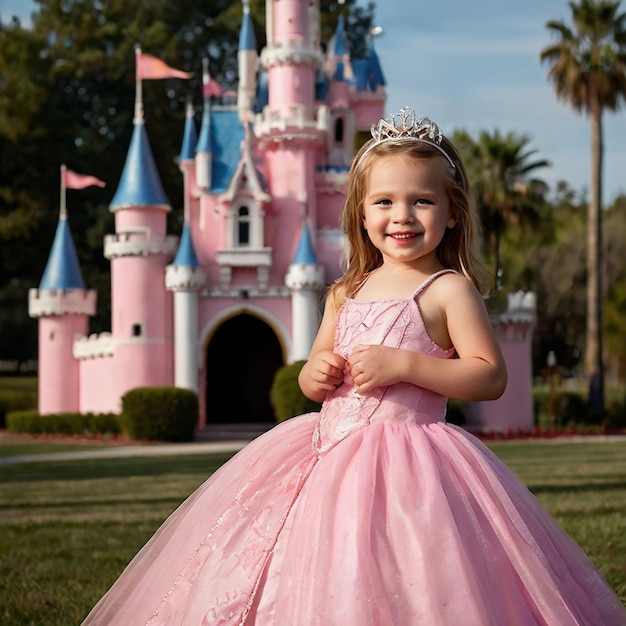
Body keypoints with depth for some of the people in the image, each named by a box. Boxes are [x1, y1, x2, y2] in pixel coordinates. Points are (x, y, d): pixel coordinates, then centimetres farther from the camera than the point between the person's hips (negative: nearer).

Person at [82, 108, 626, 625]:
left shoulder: (449, 289, -3)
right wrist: (316, 374, -1)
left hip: (406, 465, -6)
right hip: (332, 456, 6)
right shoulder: (347, 292, 15)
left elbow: (491, 377, -11)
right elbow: (311, 376, 24)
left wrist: (401, 364, -18)